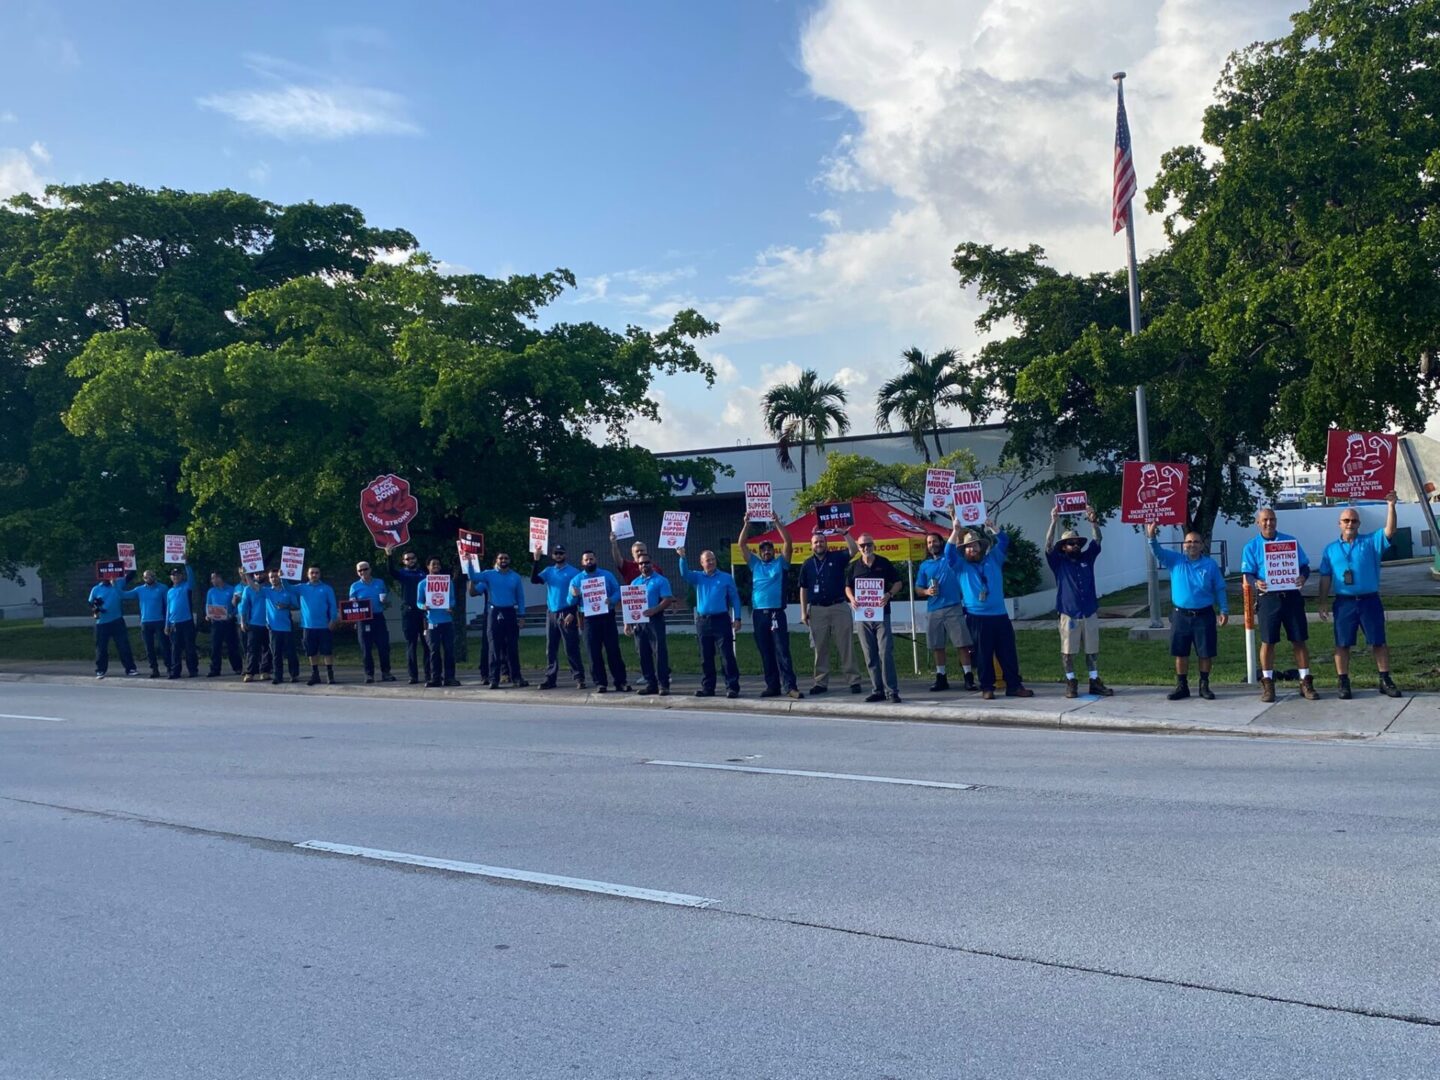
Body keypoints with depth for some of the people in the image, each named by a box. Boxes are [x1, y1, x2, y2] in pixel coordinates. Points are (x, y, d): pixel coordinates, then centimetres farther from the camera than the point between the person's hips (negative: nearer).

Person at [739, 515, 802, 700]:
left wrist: (777, 523, -7)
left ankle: (789, 686, -12)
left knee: (782, 651, -8)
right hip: (758, 614, 3)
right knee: (766, 653, 6)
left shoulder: (780, 563, 9)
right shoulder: (755, 564, 16)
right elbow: (741, 544, 12)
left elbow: (787, 542, -2)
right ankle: (772, 686, 11)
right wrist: (746, 524, 4)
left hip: (777, 613, -3)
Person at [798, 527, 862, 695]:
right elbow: (803, 589, 11)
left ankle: (854, 680, 2)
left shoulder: (837, 557, 4)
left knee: (846, 646, -1)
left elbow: (853, 551, -13)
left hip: (839, 607, -2)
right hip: (817, 610, 2)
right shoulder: (807, 564, 8)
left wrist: (845, 533, -21)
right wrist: (803, 611, 5)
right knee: (820, 648, 5)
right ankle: (821, 682, 11)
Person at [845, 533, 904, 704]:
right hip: (862, 615, 3)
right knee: (870, 656, 6)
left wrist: (889, 594, -14)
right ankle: (877, 690, 13)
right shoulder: (854, 567, 7)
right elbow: (848, 587, 15)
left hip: (881, 613, -3)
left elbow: (898, 583, 5)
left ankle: (892, 690, -6)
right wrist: (852, 599, -6)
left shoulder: (884, 563, 2)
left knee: (886, 652, -9)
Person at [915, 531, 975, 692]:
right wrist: (927, 591, -8)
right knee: (937, 646, 7)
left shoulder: (949, 558, 5)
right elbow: (918, 588, 13)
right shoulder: (924, 566, 13)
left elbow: (951, 544, -12)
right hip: (933, 610, 3)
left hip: (953, 608, -3)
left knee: (962, 643, -7)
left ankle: (969, 677, -5)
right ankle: (941, 678, 15)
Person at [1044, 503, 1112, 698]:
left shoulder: (1087, 558, 10)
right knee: (1068, 651, 1)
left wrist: (1093, 521, -15)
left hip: (1090, 613, 3)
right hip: (1069, 614, -3)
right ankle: (1071, 683, 11)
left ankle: (1095, 682, 16)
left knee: (1092, 650, 8)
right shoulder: (1058, 562, 0)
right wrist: (1054, 522, -23)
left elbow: (1097, 540, 2)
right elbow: (1048, 545, -13)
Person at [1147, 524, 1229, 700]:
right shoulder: (1175, 560, 3)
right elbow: (1158, 552, -12)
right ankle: (1182, 686, 16)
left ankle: (1204, 686, 17)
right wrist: (1152, 537, -32)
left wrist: (1224, 610, 0)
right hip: (1180, 615, 1)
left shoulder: (1211, 564, 2)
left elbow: (1219, 589, 5)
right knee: (1180, 653, 6)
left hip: (1204, 615, -1)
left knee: (1206, 653, 4)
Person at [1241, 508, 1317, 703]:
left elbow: (1304, 565, 8)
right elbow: (1248, 574, 0)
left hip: (1292, 597, 1)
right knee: (1267, 642, 2)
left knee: (1299, 640, 3)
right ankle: (1267, 684, 11)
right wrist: (1256, 583, -23)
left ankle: (1305, 682, 12)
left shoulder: (1291, 541, 8)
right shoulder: (1251, 547, 4)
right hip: (1268, 599, -1)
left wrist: (1303, 577, -14)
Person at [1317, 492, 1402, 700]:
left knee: (1379, 642, 4)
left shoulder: (1371, 542, 5)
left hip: (1370, 600, 0)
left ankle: (1386, 681, 13)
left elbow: (1390, 531, -12)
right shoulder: (1330, 549, 8)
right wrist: (1322, 601, 2)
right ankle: (1344, 683, 9)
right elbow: (1325, 577, 8)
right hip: (1344, 602, 0)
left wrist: (1390, 506, -22)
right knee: (1343, 644, 2)